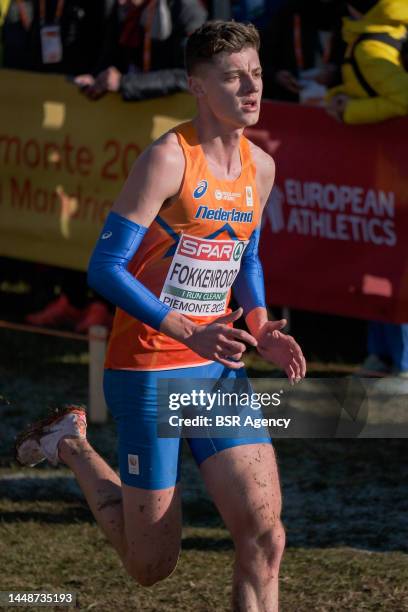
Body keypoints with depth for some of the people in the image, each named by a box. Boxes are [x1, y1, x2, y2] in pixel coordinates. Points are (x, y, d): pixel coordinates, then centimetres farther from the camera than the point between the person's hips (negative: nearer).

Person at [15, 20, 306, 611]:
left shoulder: (259, 167, 7)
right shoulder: (168, 159, -15)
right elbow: (106, 268, -18)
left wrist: (262, 329, 4)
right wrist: (191, 334, -26)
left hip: (219, 370, 6)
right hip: (147, 371, -6)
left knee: (264, 535, -11)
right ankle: (71, 445, 28)